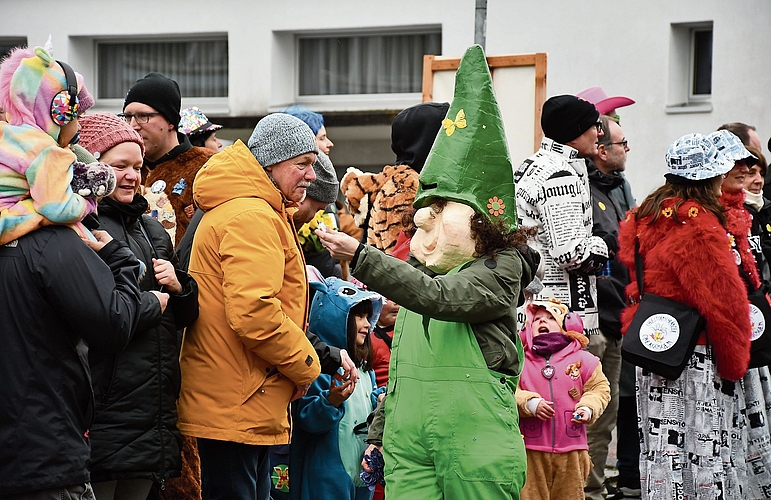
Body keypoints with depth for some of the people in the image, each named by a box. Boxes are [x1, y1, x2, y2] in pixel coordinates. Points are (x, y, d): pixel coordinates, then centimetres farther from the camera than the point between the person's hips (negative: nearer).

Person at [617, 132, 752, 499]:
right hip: (698, 357, -8)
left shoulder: (646, 217, 9)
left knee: (662, 445, 10)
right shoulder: (700, 225, -16)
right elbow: (723, 299, -15)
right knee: (706, 444, -3)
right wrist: (735, 360, -5)